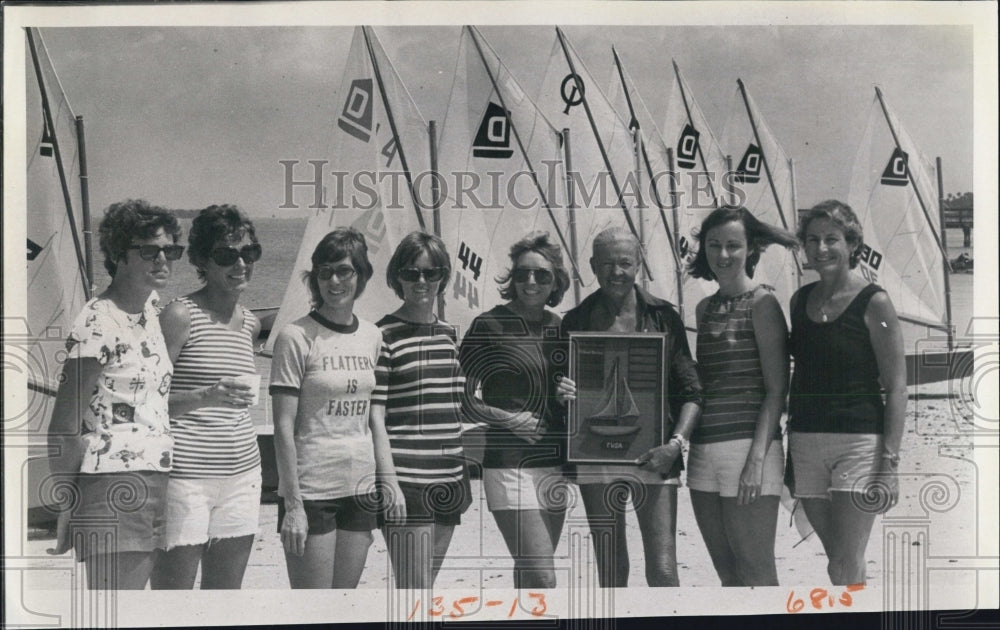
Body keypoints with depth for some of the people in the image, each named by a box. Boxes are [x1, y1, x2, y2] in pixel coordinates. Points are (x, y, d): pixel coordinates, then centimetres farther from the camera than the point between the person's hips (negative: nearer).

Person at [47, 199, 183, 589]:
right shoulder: (98, 322, -11)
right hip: (111, 484, -8)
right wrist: (65, 514, -11)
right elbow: (63, 428, -12)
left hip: (156, 482, 8)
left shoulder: (152, 309, 13)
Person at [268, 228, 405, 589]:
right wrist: (292, 505, -14)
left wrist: (389, 481, 7)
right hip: (312, 491, -5)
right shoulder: (297, 337, -8)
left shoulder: (372, 336, 9)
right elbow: (284, 428, -10)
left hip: (361, 489, 6)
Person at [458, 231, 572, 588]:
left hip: (555, 465, 6)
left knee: (530, 572, 14)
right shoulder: (490, 325, -6)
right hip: (510, 466, -6)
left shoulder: (560, 327, 11)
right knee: (541, 577, -12)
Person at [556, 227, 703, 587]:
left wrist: (676, 443, -10)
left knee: (662, 572, -4)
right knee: (611, 573, 8)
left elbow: (691, 391, 4)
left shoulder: (662, 317, 5)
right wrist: (563, 394, -10)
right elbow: (562, 395, 14)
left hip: (653, 458, -1)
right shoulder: (576, 321, 7)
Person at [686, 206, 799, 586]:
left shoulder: (761, 303, -4)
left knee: (756, 573, -3)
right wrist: (682, 444, 9)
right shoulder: (705, 308, 15)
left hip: (747, 446, -7)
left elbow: (777, 390, -8)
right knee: (727, 574, 10)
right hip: (703, 451, 7)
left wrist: (757, 458, -16)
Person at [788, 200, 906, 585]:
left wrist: (890, 459, -14)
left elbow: (896, 387, -8)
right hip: (806, 440, 5)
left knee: (845, 565, -8)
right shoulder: (800, 300, 10)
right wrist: (788, 446, 13)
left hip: (859, 440, -5)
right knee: (838, 559, 11)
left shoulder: (874, 303, -6)